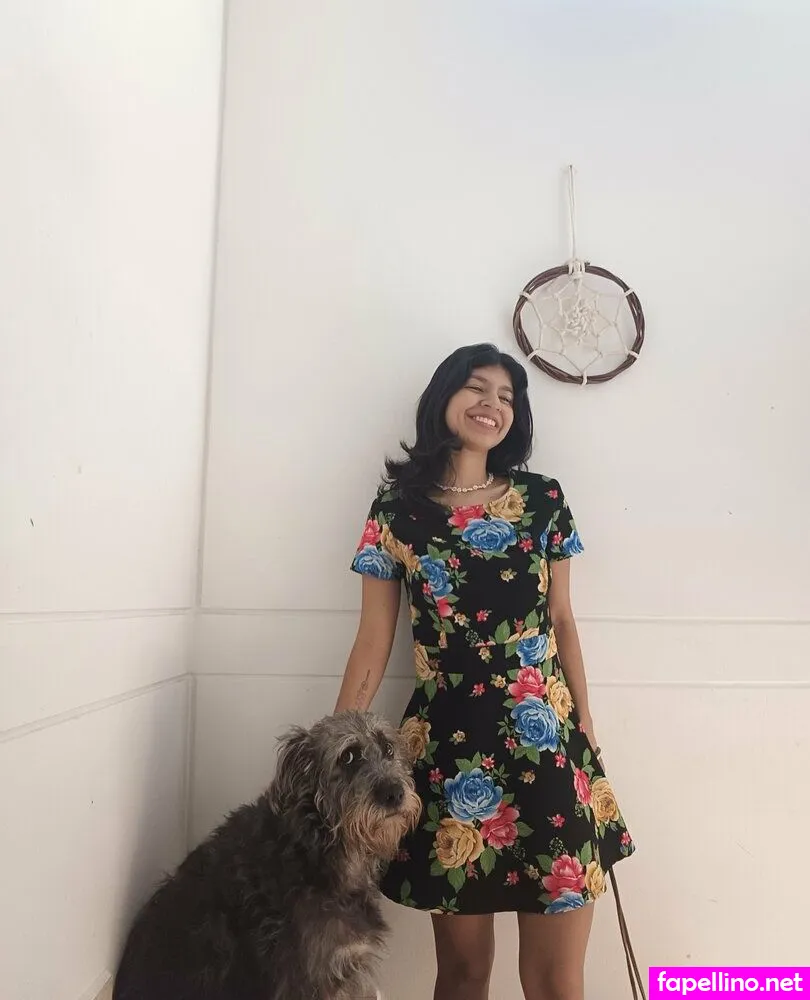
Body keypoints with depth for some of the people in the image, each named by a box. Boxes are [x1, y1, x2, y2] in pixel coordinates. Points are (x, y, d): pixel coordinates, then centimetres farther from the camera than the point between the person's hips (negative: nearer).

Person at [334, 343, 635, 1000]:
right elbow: (373, 644, 3)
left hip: (546, 744, 1)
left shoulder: (542, 499, 6)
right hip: (446, 744, -1)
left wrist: (587, 731, 9)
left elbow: (562, 621, 11)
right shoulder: (397, 508, 2)